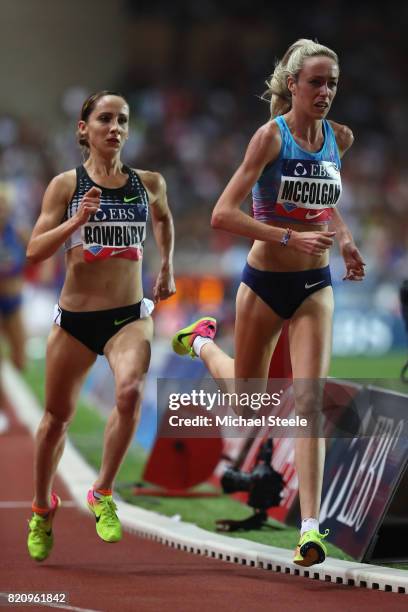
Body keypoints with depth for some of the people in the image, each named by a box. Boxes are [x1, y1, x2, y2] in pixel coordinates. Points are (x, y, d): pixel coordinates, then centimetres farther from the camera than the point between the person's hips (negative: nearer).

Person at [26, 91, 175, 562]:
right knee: (57, 416, 12)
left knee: (130, 391, -28)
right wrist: (76, 220, -19)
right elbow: (34, 250, -7)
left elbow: (164, 219, 27)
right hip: (74, 317, 0)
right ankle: (42, 509, 35)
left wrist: (167, 268, 24)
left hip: (129, 315, 0)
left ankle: (103, 494, -11)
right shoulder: (66, 185, -3)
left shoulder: (149, 184, 4)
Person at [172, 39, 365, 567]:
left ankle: (310, 525, -14)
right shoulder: (270, 136, -17)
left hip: (314, 285, 3)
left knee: (309, 399, -12)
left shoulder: (340, 139, 0)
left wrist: (344, 241, 4)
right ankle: (203, 341, 49)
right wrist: (291, 238, -29)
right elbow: (222, 214, -22)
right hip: (265, 281, -3)